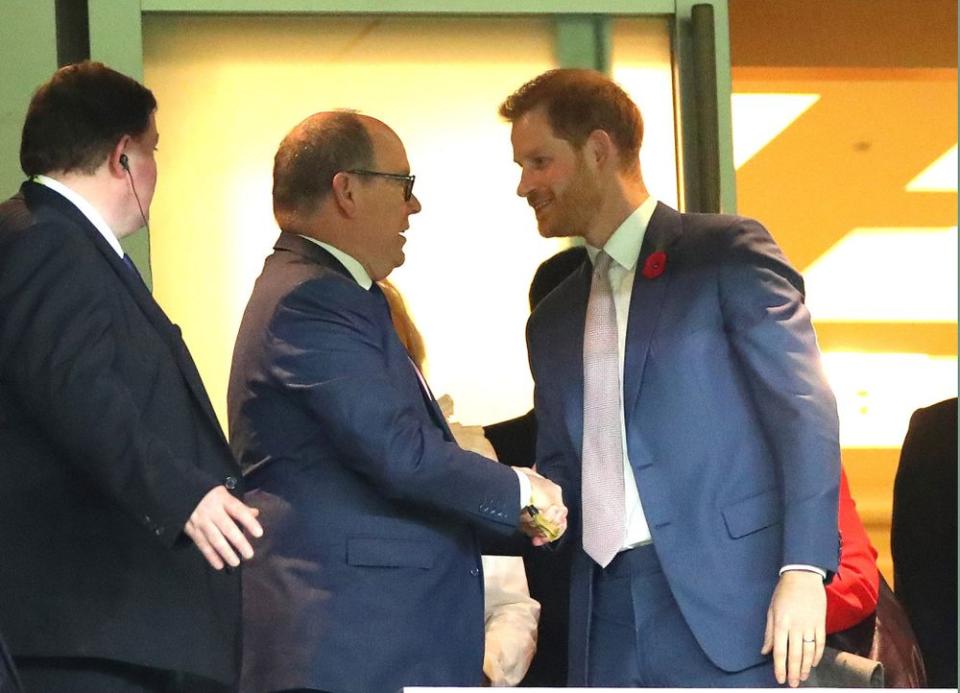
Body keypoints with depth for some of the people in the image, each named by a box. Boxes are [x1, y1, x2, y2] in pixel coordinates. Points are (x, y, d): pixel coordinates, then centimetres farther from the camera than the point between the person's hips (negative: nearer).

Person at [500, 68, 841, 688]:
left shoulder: (729, 254, 1)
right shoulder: (554, 322, 21)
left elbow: (804, 411, -6)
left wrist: (803, 571, -16)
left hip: (727, 611, -6)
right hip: (609, 620, 6)